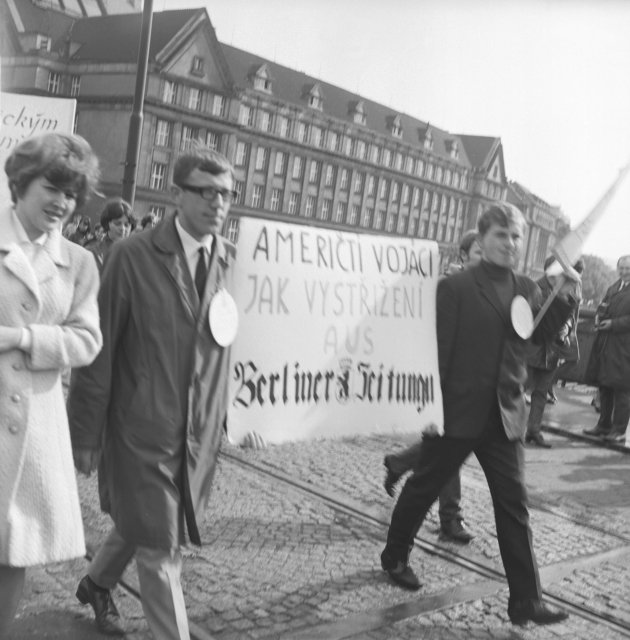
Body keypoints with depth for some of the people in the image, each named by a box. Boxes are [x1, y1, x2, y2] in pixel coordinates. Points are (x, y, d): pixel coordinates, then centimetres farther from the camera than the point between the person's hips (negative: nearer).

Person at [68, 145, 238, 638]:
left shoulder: (228, 257, 3)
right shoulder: (133, 255, -12)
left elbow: (220, 341, 8)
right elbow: (100, 348, -9)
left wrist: (220, 414, 3)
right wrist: (87, 435, -7)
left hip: (201, 429, 5)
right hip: (142, 427, -5)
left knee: (139, 525, 23)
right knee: (160, 548, 3)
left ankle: (97, 585, 51)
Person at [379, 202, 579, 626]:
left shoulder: (528, 290, 8)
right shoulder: (455, 287, -8)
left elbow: (542, 334, 3)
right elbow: (438, 350, -10)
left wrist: (566, 300, -11)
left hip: (506, 417, 5)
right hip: (457, 412, -4)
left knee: (514, 504, 4)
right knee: (424, 488, 13)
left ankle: (526, 601, 11)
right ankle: (396, 556, 37)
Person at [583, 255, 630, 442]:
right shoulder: (613, 288, 15)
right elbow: (602, 307, 21)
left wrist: (613, 324, -19)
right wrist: (600, 316, 0)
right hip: (605, 344, 7)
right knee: (604, 386, 13)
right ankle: (604, 425, 24)